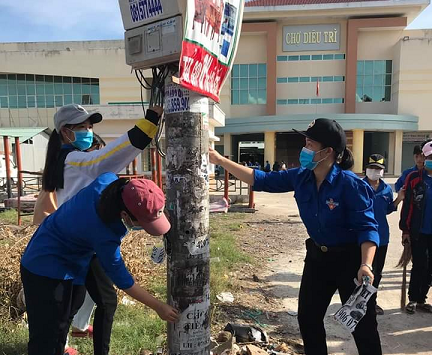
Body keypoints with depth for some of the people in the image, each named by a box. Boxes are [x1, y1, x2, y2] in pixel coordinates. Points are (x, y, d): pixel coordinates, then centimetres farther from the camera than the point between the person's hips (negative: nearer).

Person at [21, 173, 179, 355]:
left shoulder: (109, 181, -23)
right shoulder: (103, 235, -38)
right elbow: (121, 279, -25)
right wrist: (159, 306, -16)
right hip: (46, 267, -8)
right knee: (47, 335, 2)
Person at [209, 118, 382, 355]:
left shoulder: (351, 185, -24)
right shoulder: (301, 178, -7)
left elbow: (367, 228, -22)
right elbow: (261, 180, -5)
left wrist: (366, 265, -38)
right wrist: (220, 160, -7)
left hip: (350, 258, -5)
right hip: (317, 256, 6)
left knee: (362, 325, 9)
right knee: (308, 318, 17)